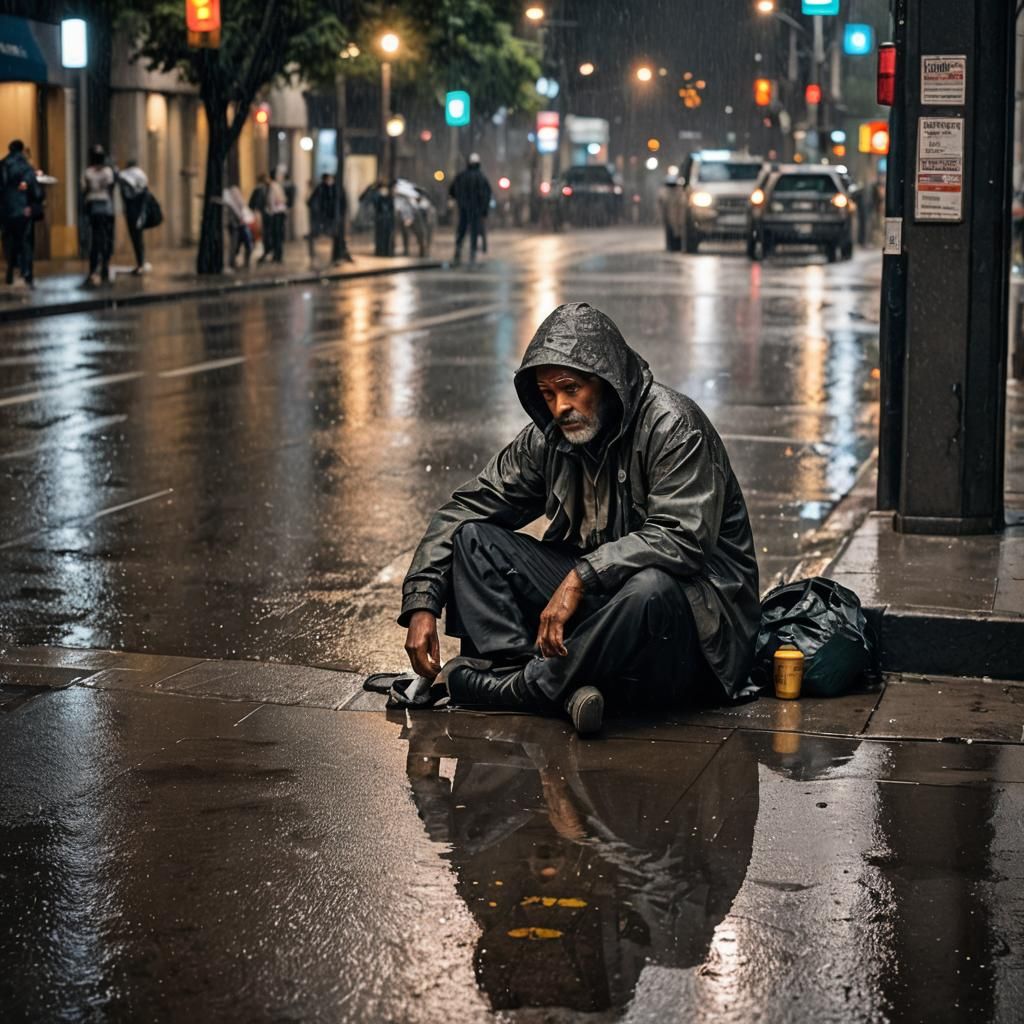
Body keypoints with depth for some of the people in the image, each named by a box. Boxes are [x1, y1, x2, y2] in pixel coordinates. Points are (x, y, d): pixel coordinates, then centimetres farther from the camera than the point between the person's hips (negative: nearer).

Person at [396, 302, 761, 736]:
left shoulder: (671, 426, -16)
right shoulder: (547, 438, 2)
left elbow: (682, 537, -27)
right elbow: (465, 508, 5)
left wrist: (581, 577, -35)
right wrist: (421, 604, -7)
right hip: (592, 595, 6)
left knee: (649, 588, -42)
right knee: (472, 537, -7)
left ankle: (516, 687, -25)